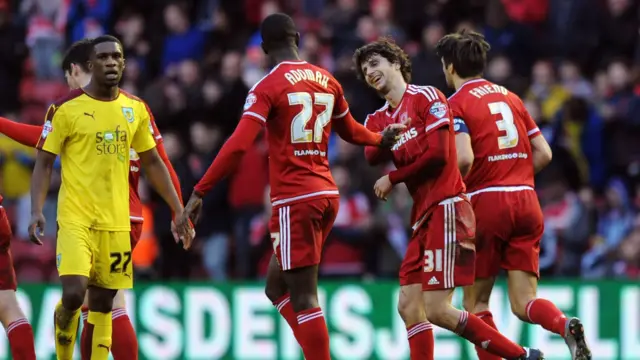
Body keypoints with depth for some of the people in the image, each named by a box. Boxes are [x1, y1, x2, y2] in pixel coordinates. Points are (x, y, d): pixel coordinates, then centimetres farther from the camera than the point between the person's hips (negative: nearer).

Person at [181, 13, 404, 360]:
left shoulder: (268, 87, -9)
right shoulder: (326, 81, 11)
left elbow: (238, 145, -19)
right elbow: (349, 131, 27)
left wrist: (199, 192, -17)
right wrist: (381, 139, 48)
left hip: (294, 200, -7)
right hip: (326, 194, 7)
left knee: (302, 298, -6)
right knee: (277, 287, 17)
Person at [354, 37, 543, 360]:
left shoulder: (426, 97, -3)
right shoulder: (377, 120, 18)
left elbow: (438, 153, -11)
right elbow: (371, 158, 0)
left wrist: (393, 178, -4)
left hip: (445, 209, -8)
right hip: (423, 215, 8)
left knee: (437, 310, -13)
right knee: (410, 307, 2)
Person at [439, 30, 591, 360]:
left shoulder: (457, 104, -3)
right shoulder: (510, 97, 16)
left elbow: (464, 159, -18)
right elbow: (543, 154, 13)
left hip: (487, 202, -5)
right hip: (527, 201, 5)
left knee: (475, 302, 8)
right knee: (523, 304, 2)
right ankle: (566, 326, -28)